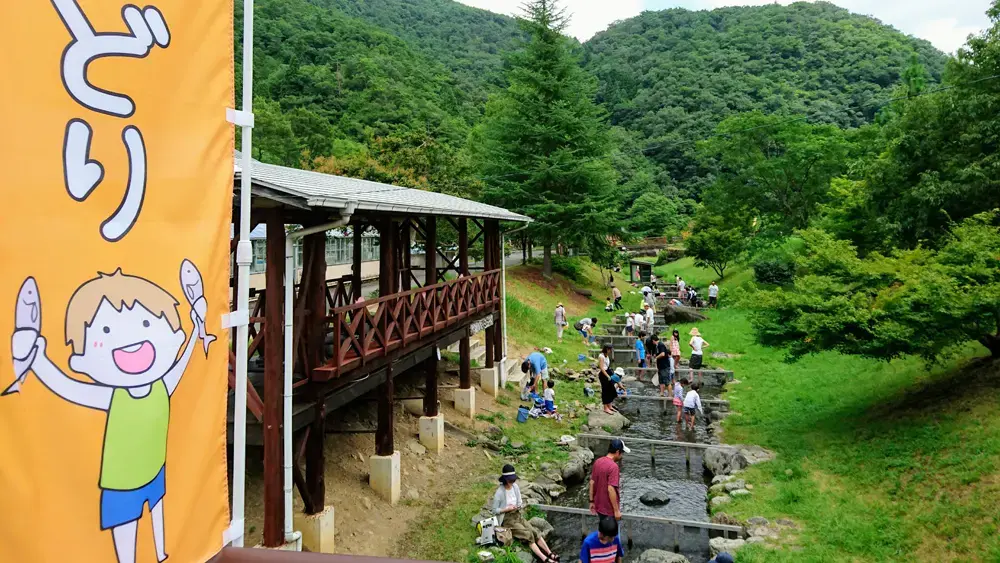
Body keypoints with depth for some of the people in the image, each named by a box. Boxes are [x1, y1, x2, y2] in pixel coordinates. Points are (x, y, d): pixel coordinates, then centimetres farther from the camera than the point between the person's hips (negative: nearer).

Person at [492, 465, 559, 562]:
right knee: (528, 535, -21)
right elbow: (495, 510, -12)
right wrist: (508, 509, -22)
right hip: (507, 519, -6)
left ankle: (550, 554, -17)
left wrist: (520, 506, -12)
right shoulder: (499, 492, -18)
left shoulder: (515, 487, -1)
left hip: (517, 515, 6)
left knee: (535, 532, -14)